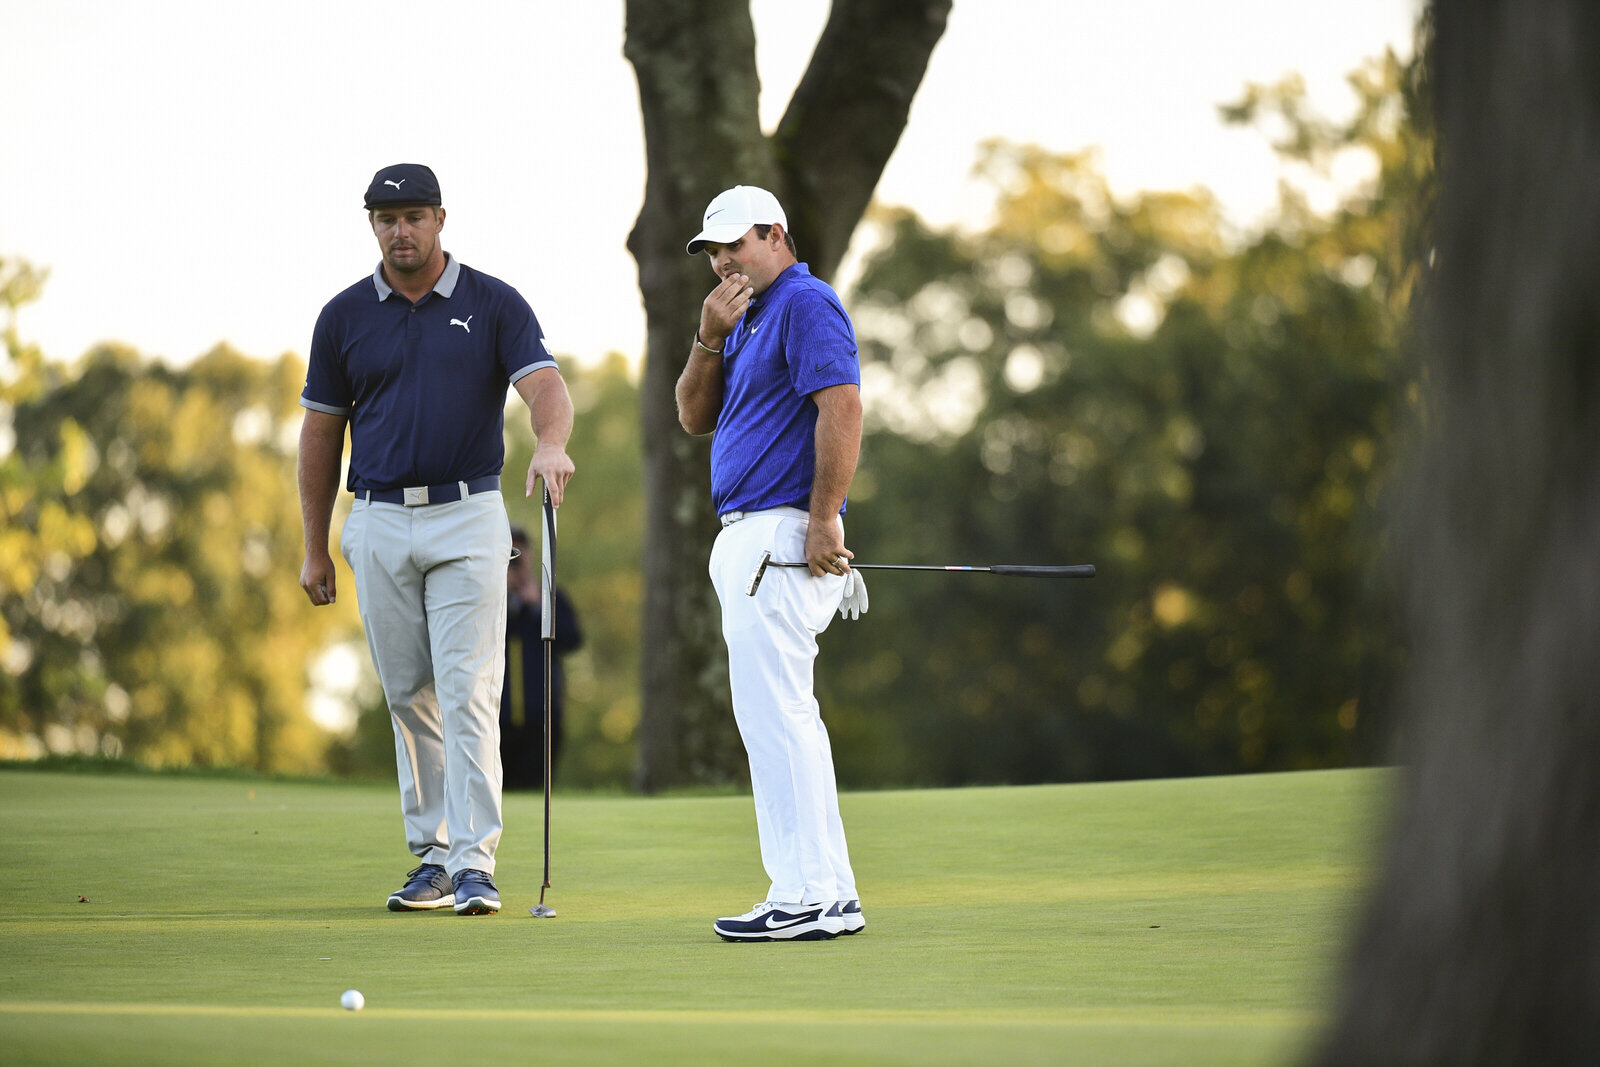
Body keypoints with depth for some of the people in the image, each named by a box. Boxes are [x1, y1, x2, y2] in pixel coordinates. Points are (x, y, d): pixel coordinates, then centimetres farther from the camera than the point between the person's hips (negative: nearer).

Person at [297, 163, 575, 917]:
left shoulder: (495, 305, 0)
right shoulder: (345, 316, 6)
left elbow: (544, 383, -14)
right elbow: (321, 432, 10)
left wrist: (551, 443, -37)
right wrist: (315, 549, 8)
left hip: (468, 521, -3)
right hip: (380, 523, 3)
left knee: (469, 693, -10)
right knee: (409, 697, 7)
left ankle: (474, 864, -12)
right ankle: (431, 855, 15)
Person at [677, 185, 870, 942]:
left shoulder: (805, 303, -9)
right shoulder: (749, 318, 21)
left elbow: (842, 407, -20)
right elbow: (694, 418, 16)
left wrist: (824, 518, -24)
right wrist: (710, 336, 0)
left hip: (782, 534, -11)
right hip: (744, 538, 11)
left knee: (773, 711, -11)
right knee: (777, 715, 11)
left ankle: (807, 897, -11)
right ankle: (829, 892, 13)